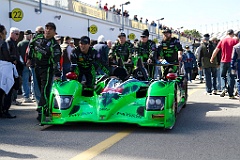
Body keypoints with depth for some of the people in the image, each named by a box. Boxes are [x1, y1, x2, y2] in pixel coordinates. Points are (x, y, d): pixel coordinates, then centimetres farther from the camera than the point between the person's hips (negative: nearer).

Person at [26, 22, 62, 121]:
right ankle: (48, 108, 25)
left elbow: (57, 60, -21)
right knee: (41, 90, 13)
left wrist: (57, 74, -27)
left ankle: (41, 111, -18)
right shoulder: (38, 39, 5)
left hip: (47, 69, -7)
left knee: (45, 90, -15)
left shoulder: (54, 45, -14)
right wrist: (29, 58, 24)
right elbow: (32, 47, 26)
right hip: (37, 68, 7)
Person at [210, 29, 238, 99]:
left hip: (223, 61, 2)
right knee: (230, 77, 3)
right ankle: (230, 94, 3)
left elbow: (215, 51, 5)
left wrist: (212, 59, 16)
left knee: (223, 76, 16)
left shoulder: (222, 41, 3)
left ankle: (223, 88, -8)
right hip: (231, 62, -1)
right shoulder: (235, 40, -3)